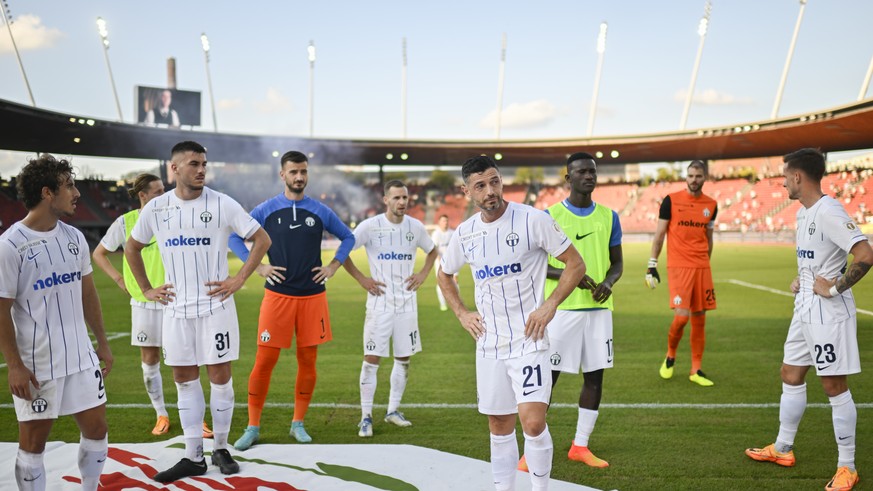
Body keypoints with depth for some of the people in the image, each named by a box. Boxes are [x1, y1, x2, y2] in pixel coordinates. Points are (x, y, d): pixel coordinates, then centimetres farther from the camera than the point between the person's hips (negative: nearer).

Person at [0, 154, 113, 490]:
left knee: (96, 429, 10)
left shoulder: (74, 238, 5)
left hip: (82, 357, 6)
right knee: (33, 441, 7)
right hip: (36, 365, -6)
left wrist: (103, 343, 14)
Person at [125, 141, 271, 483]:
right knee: (184, 378, 7)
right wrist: (146, 289, 11)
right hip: (176, 307, 3)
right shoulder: (156, 208, 4)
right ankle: (193, 457, 16)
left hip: (215, 304, -3)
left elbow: (262, 239, -2)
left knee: (219, 375, 2)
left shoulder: (222, 204, -6)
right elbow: (132, 248, 18)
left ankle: (220, 448, 18)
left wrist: (239, 279, -7)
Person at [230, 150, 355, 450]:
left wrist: (333, 266, 5)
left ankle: (298, 423, 20)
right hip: (278, 294, -2)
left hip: (312, 295, 2)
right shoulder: (266, 210, 1)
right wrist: (257, 266, -4)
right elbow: (235, 237, 6)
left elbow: (348, 237, 17)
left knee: (308, 361, 6)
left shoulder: (320, 211, 5)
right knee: (264, 361, -3)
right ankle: (253, 427, 9)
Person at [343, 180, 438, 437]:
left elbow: (432, 251, 21)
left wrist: (423, 274, 6)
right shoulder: (370, 226, -9)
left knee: (404, 358, 9)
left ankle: (393, 410, 24)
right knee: (371, 359, -5)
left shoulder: (415, 227, 3)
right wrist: (361, 278, -9)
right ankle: (366, 417, 4)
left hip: (407, 302, 4)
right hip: (380, 302, -4)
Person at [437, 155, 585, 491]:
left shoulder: (532, 220, -10)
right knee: (499, 427, 11)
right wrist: (461, 314, 10)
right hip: (488, 342, 5)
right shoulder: (465, 233, 4)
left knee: (533, 422, -14)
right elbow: (444, 275, 22)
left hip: (528, 338, -4)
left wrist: (549, 305, -12)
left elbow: (576, 264, -4)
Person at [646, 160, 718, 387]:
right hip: (678, 266, -4)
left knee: (699, 319, 5)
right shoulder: (671, 200, -3)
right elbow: (659, 234, 1)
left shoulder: (711, 205, 9)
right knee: (682, 315, -14)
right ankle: (670, 356, 13)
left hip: (702, 267, 4)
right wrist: (652, 264, -2)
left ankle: (696, 370, 14)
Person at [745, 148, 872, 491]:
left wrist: (835, 288, -22)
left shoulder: (828, 212, -19)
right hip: (805, 308, 10)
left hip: (829, 312, -10)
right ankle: (783, 449, 31)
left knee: (834, 386, -1)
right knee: (791, 376, 17)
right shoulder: (804, 212, 11)